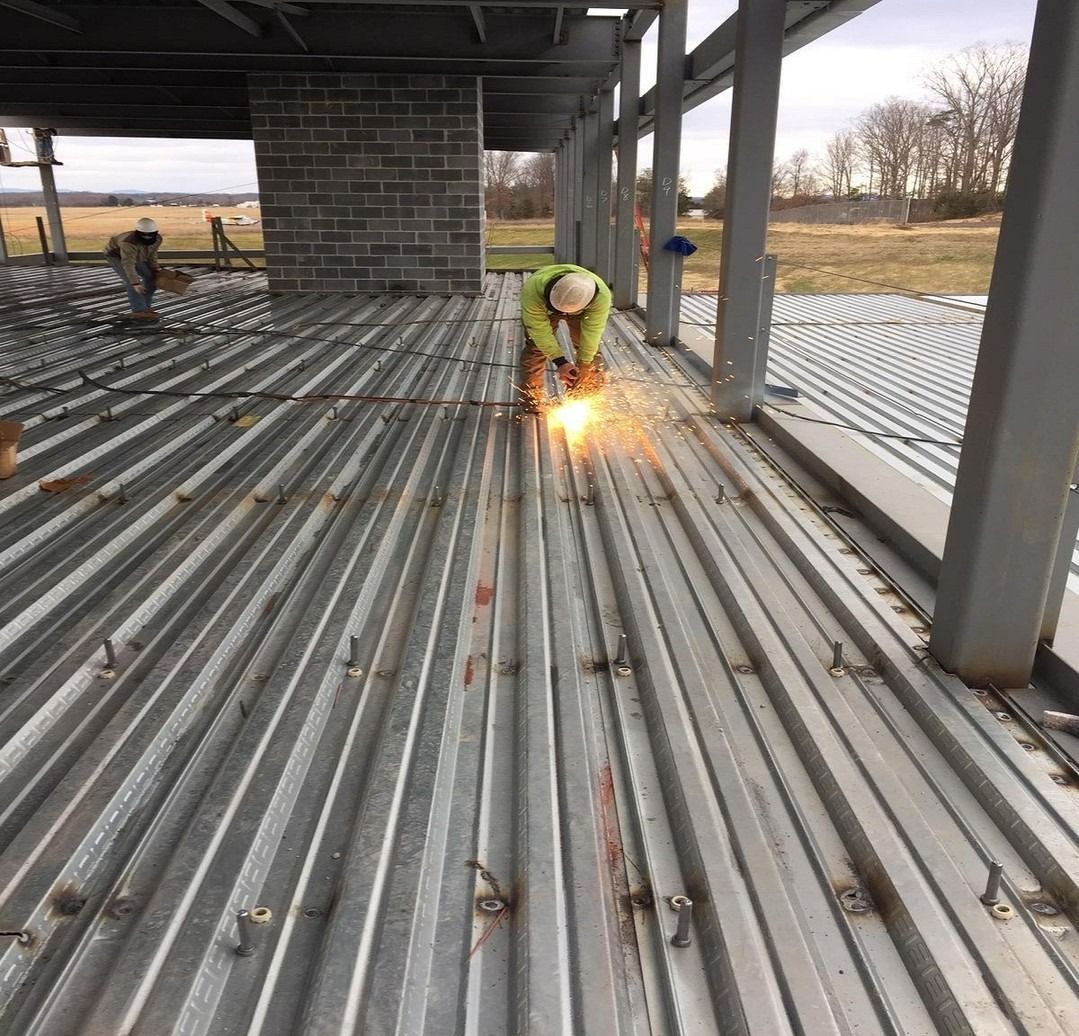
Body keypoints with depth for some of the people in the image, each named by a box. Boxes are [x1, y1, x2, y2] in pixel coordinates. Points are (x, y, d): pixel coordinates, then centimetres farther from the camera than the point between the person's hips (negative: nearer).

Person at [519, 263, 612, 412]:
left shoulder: (601, 295, -42)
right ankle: (530, 403, 1)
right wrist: (559, 361, -34)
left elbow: (592, 331, -32)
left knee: (590, 349, -7)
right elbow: (540, 330, -35)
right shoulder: (532, 290, -44)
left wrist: (584, 364, -26)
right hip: (542, 309, -1)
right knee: (535, 348, -9)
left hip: (581, 312, 1)